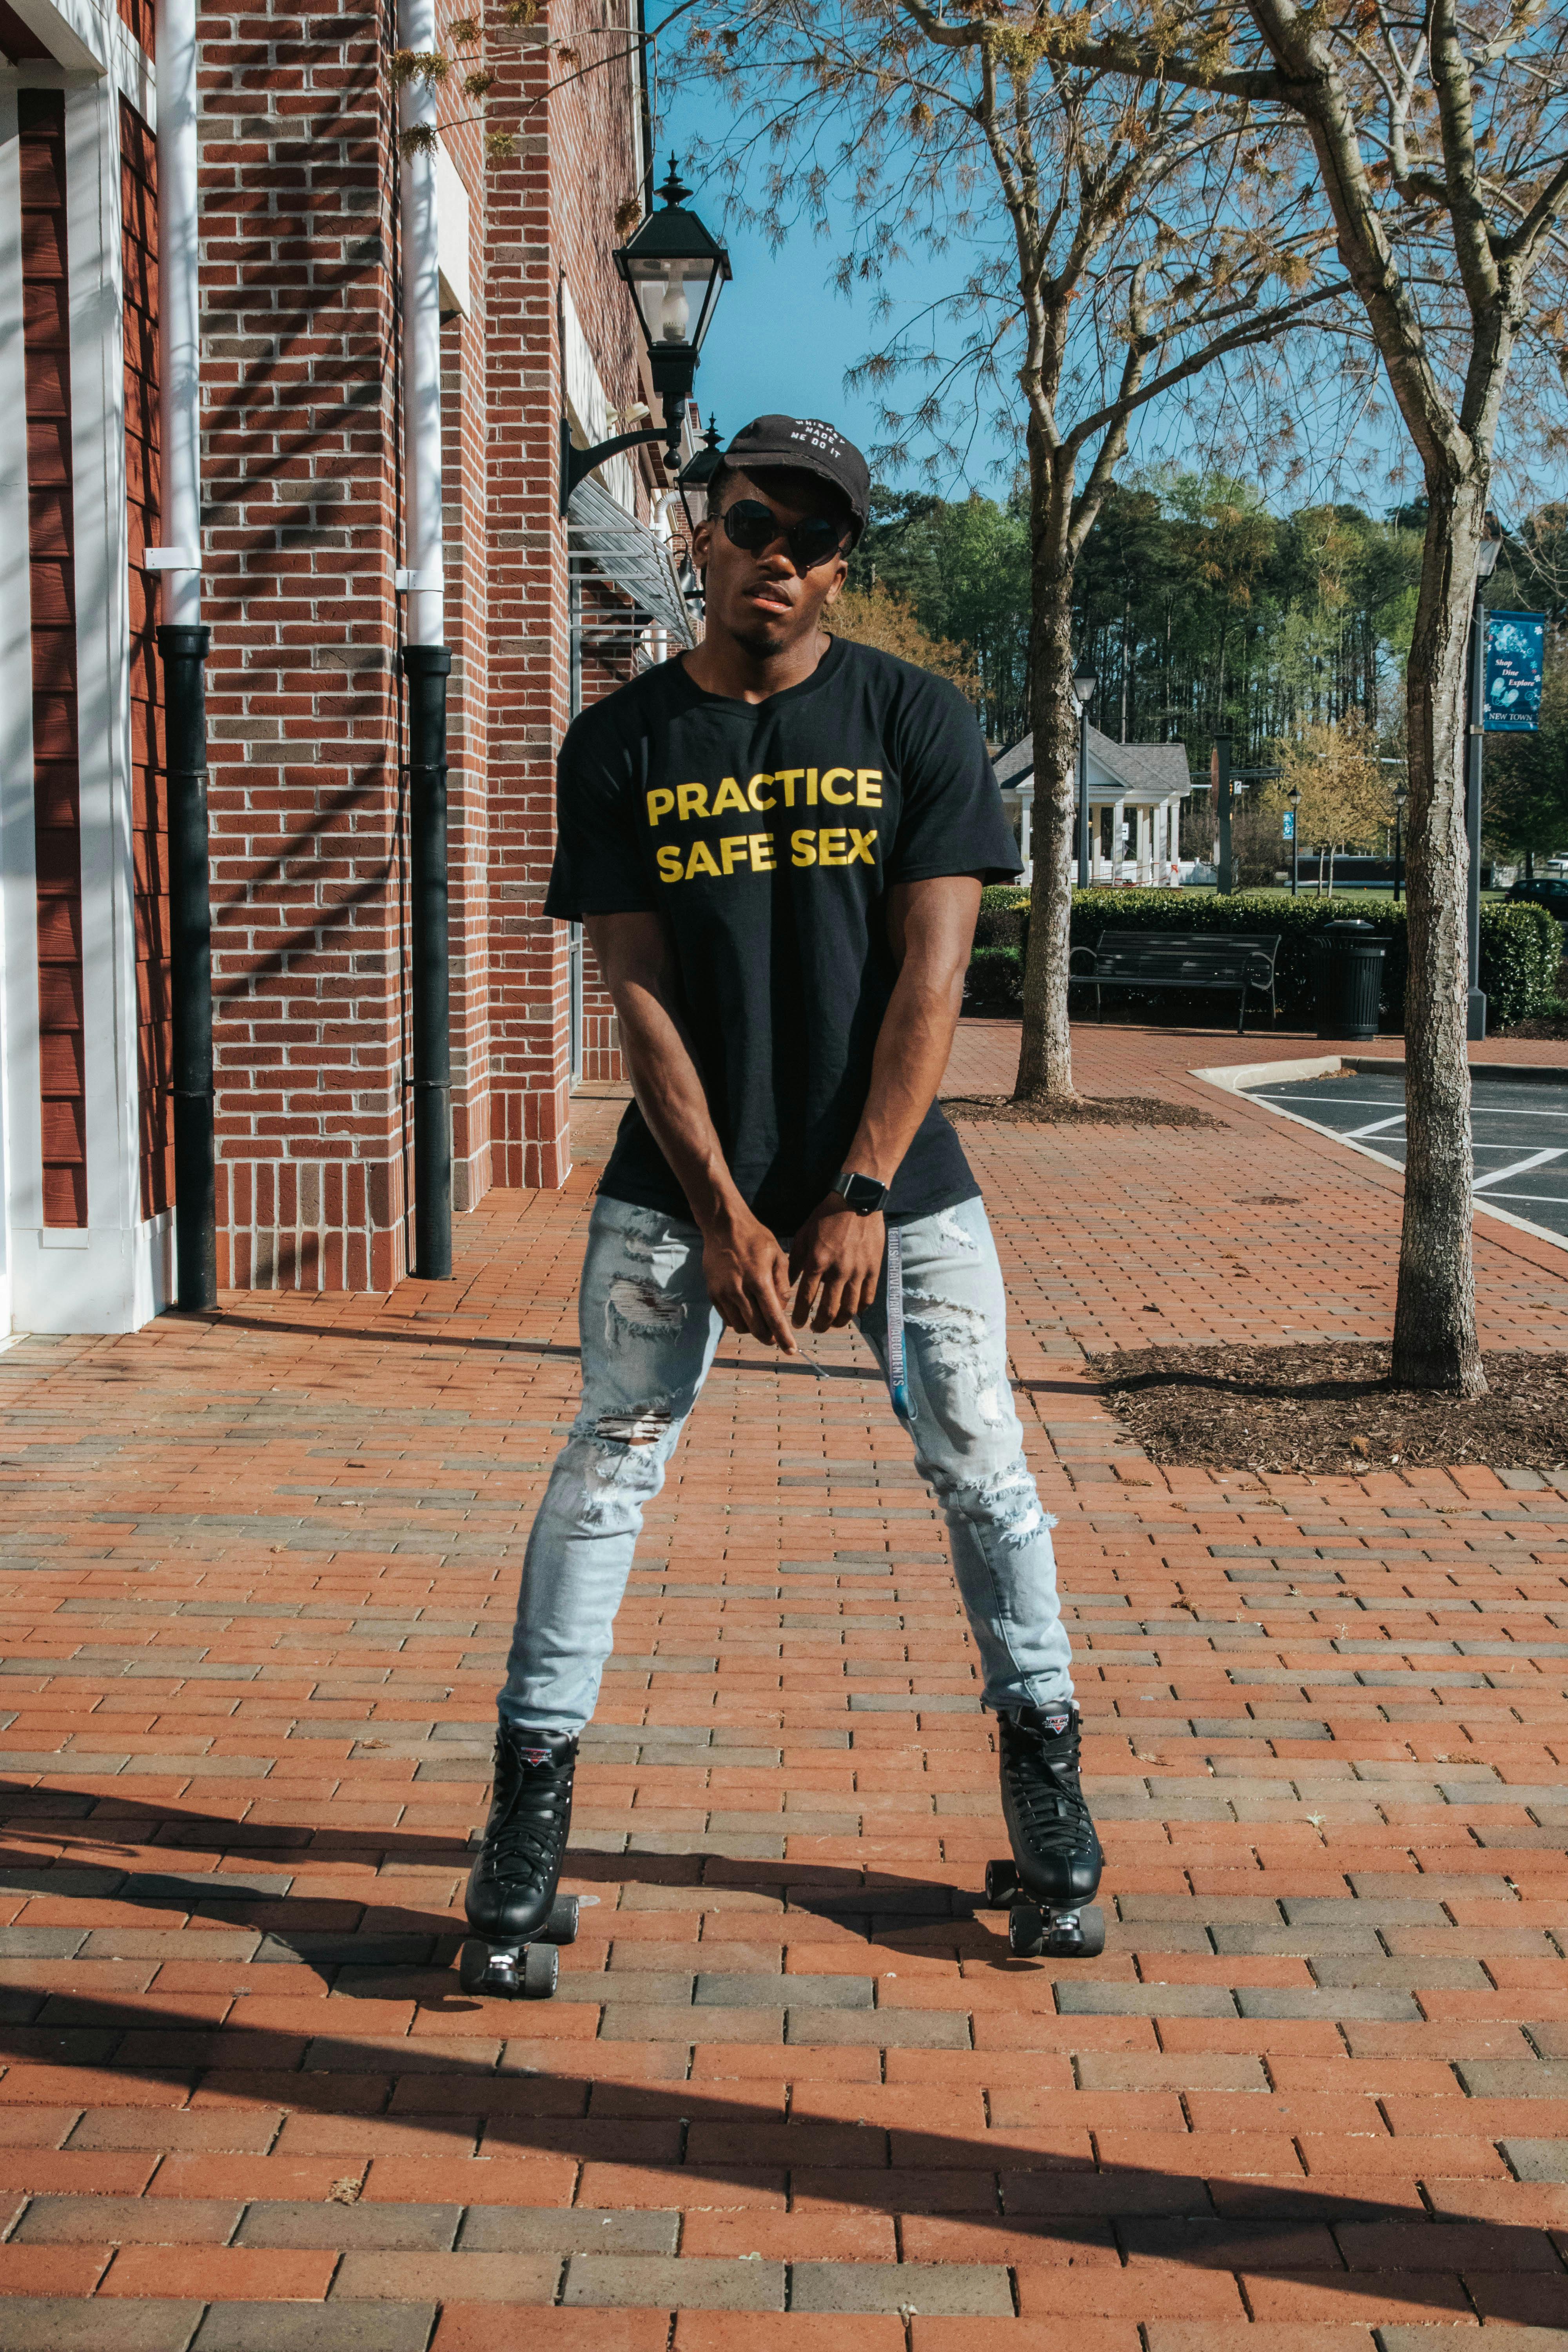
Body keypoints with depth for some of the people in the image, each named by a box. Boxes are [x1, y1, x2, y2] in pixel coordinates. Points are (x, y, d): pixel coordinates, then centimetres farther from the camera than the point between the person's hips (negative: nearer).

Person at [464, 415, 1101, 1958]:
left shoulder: (918, 724, -1)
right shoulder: (620, 746, 2)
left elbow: (930, 976, -7)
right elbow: (638, 995, -3)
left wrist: (860, 1201, -15)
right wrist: (723, 1212, -12)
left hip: (895, 1178, 0)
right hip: (682, 1180, 0)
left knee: (980, 1467, 2)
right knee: (608, 1467, -1)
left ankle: (1041, 1753, 20)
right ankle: (533, 1786, 9)